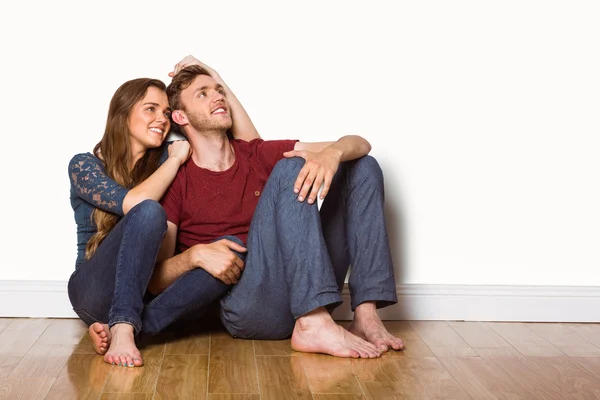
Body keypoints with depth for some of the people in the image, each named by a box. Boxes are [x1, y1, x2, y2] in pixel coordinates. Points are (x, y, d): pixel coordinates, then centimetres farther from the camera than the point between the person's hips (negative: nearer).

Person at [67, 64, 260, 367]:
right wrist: (176, 159, -10)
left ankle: (117, 328, -31)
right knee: (149, 213, -31)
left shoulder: (162, 161, 9)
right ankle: (123, 330, -40)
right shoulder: (84, 165, -1)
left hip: (148, 292, 4)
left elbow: (250, 146, 4)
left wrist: (218, 82, -2)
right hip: (99, 293, -4)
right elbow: (133, 204, -22)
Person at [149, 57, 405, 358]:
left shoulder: (260, 155, 16)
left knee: (363, 167, 2)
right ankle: (315, 325, -33)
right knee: (291, 168, -19)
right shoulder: (175, 183, 5)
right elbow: (155, 280, 0)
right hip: (247, 307, -5)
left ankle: (365, 315, -14)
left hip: (304, 295, 5)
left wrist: (330, 154, -15)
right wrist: (195, 255, -21)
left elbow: (359, 145, 9)